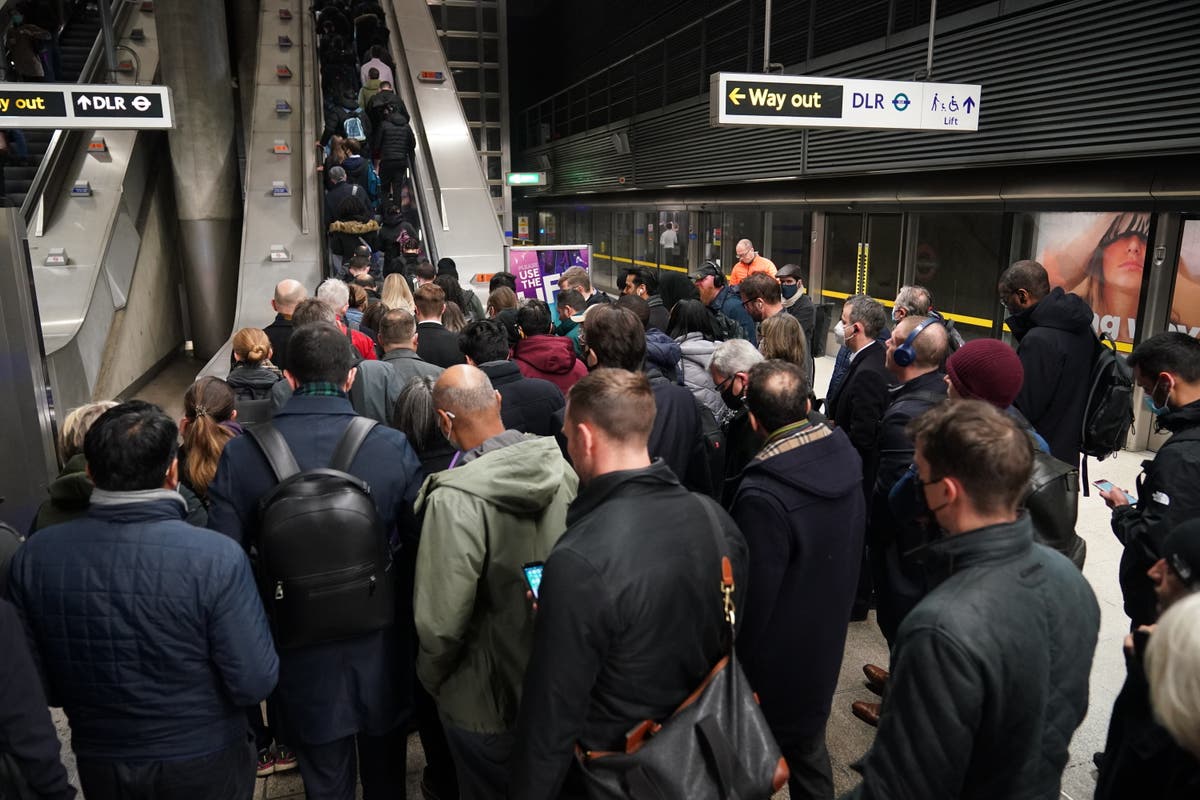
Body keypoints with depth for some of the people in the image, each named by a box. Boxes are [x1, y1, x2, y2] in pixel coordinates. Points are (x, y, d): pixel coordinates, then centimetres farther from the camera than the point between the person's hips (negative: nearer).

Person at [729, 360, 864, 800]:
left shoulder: (763, 498, -33)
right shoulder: (845, 457, -10)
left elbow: (752, 598, -24)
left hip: (775, 666, -7)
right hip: (824, 644, 7)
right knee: (809, 748, 27)